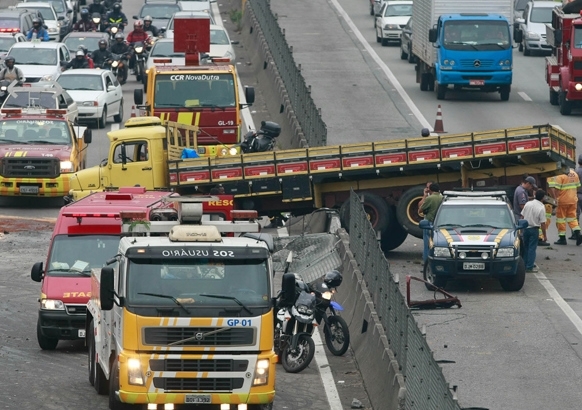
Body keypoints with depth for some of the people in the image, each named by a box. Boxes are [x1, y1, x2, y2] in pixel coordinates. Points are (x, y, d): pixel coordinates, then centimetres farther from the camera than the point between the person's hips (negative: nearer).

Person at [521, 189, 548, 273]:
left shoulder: (528, 204, -2)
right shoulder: (541, 208, -15)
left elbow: (522, 216, 5)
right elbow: (542, 223, -14)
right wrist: (545, 235, -6)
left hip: (525, 228, 4)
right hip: (534, 229, -4)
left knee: (526, 247, 16)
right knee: (532, 248, 1)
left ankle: (524, 265, 22)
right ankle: (529, 267, -2)